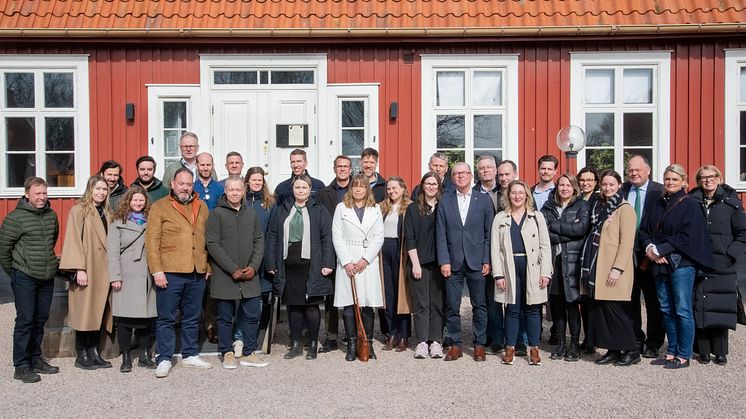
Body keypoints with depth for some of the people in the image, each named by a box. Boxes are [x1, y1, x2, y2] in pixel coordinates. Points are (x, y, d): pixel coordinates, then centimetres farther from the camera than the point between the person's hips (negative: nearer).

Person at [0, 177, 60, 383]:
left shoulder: (51, 215, 5)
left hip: (47, 276, 6)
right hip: (24, 277, -6)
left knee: (41, 319, 13)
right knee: (25, 320, -2)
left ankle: (35, 359, 26)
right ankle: (21, 366, 6)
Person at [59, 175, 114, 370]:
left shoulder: (107, 213, 15)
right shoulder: (78, 210, -4)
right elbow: (74, 242, -10)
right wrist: (79, 269, -17)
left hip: (103, 270, 6)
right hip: (86, 270, -6)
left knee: (99, 312, 7)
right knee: (84, 312, -1)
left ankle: (94, 353, 15)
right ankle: (82, 355, 9)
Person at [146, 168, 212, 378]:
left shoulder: (202, 207, 13)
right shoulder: (160, 207, 0)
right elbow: (152, 241, -5)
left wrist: (208, 266, 11)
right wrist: (157, 271, -12)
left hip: (197, 273, 4)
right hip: (170, 273, -4)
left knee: (192, 317, 13)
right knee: (166, 318, 2)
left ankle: (190, 354, 25)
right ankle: (164, 359, 10)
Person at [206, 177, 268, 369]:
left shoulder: (252, 214, 10)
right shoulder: (216, 214, -4)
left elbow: (259, 241, 10)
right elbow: (213, 245, -10)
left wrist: (254, 266, -5)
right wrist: (233, 270, -14)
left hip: (250, 276, 4)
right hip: (224, 277, -4)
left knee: (253, 314, 6)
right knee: (225, 317, 6)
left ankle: (249, 353, 18)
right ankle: (227, 353, 20)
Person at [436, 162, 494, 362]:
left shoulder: (484, 200, 4)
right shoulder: (445, 201, 6)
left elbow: (489, 233, 2)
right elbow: (441, 234, 3)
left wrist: (487, 261, -4)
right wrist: (444, 261, -5)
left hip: (476, 262, -1)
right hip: (453, 262, 1)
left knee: (479, 305, 6)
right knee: (452, 306, 4)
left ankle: (479, 344, 18)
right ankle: (455, 344, 16)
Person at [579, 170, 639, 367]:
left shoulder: (625, 209, -7)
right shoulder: (599, 206, 15)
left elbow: (627, 242, -13)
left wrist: (617, 268, -19)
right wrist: (589, 266, 12)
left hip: (613, 269, -7)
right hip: (597, 267, 7)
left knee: (614, 309, -5)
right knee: (599, 309, 7)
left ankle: (632, 350, 8)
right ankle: (613, 350, 16)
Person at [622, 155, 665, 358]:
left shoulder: (660, 191, -6)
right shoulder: (621, 191, 5)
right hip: (627, 255, 4)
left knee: (654, 302, 9)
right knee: (630, 300, 12)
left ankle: (653, 344, 21)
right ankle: (635, 341, 26)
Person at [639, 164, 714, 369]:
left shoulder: (689, 205, -3)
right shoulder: (658, 205, 15)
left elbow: (688, 236, -12)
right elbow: (644, 229, 11)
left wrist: (661, 250, -14)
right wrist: (649, 248, -8)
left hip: (681, 264, -6)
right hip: (659, 264, 6)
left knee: (682, 310, -2)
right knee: (666, 310, 10)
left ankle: (684, 356, 6)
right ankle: (672, 351, 19)